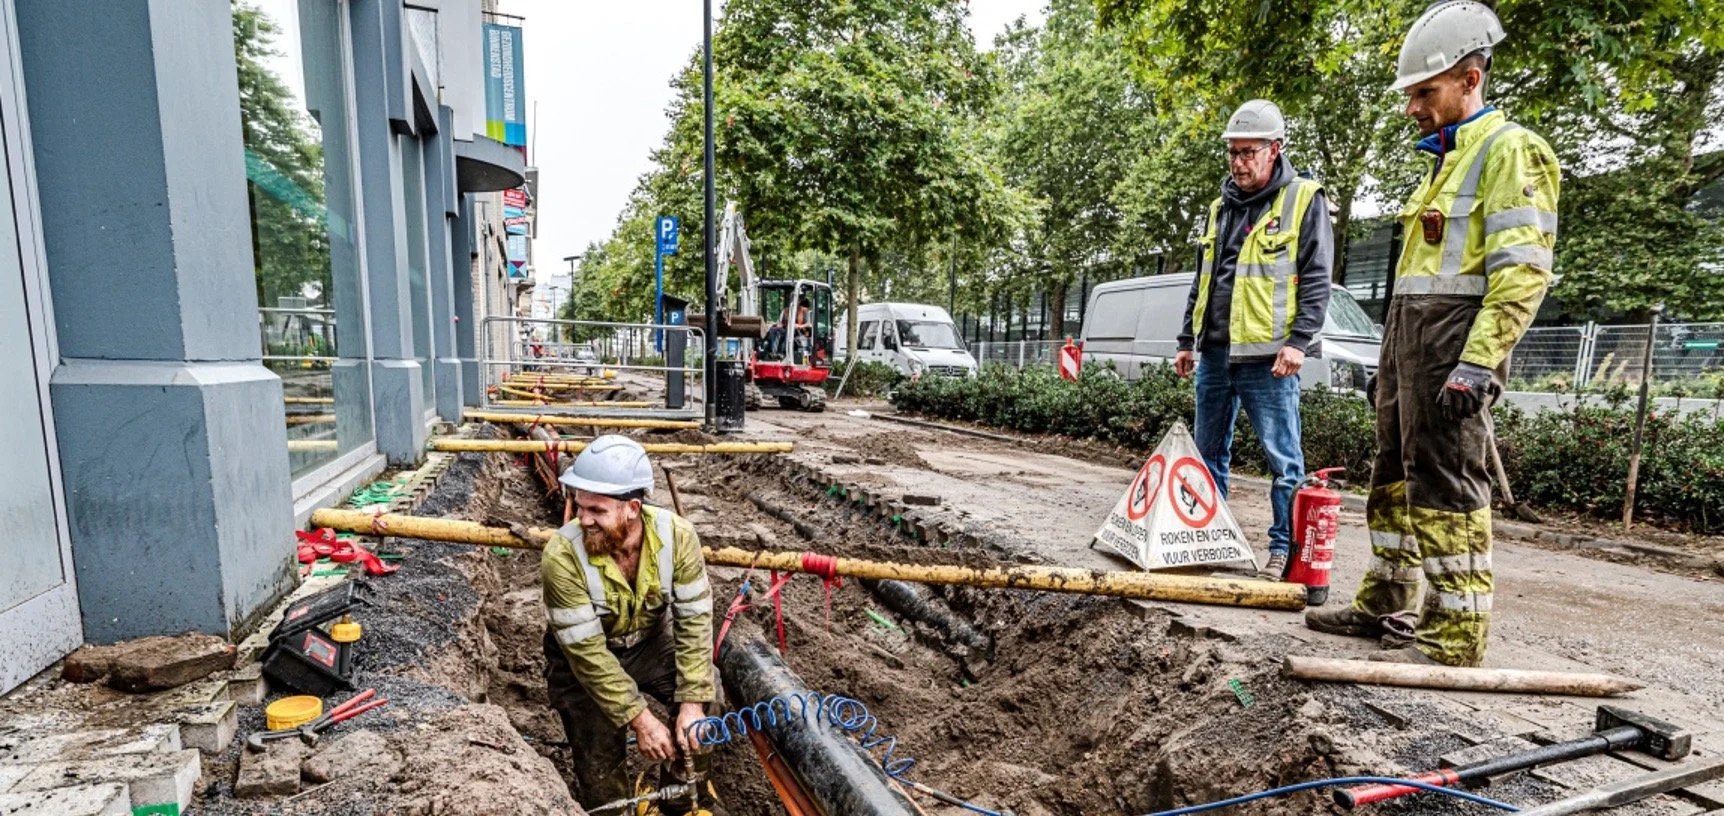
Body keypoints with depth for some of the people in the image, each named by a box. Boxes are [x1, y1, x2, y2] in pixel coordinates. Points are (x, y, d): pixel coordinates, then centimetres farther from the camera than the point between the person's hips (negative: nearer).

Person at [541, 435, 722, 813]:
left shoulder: (677, 534, -28)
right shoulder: (563, 556, -33)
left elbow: (694, 619, -21)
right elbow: (587, 653, -27)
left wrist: (691, 702, -26)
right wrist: (640, 718, -26)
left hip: (651, 642, 2)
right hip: (582, 659, -2)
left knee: (704, 693, -16)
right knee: (600, 763, -4)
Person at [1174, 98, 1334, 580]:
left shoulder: (1303, 201, 0)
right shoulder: (1221, 207, 18)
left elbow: (1316, 281, -6)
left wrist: (1298, 341, -16)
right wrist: (1187, 340, 17)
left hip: (1268, 359, -6)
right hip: (1214, 355, 6)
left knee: (1284, 459, 0)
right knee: (1208, 453, 13)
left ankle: (1285, 547, 10)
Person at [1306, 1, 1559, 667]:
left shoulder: (1509, 149, -6)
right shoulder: (1445, 160, 23)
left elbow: (1522, 273, -16)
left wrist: (1477, 365, -25)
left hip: (1456, 341, -10)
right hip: (1409, 335, 10)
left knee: (1445, 483, -9)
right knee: (1394, 476, 12)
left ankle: (1454, 638, -1)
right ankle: (1386, 605, 23)